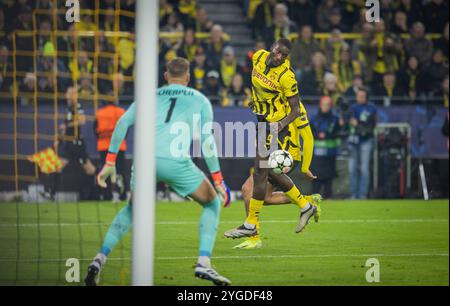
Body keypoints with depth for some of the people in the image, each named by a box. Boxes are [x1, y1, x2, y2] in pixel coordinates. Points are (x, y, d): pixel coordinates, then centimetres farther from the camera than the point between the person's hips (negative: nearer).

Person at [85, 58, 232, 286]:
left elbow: (122, 123, 10)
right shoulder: (200, 100, 18)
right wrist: (218, 181, 13)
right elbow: (207, 142, 10)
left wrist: (110, 162, 10)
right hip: (176, 162, -3)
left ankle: (100, 259, 13)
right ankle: (203, 263, 1)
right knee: (212, 203, 18)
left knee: (132, 208, 28)